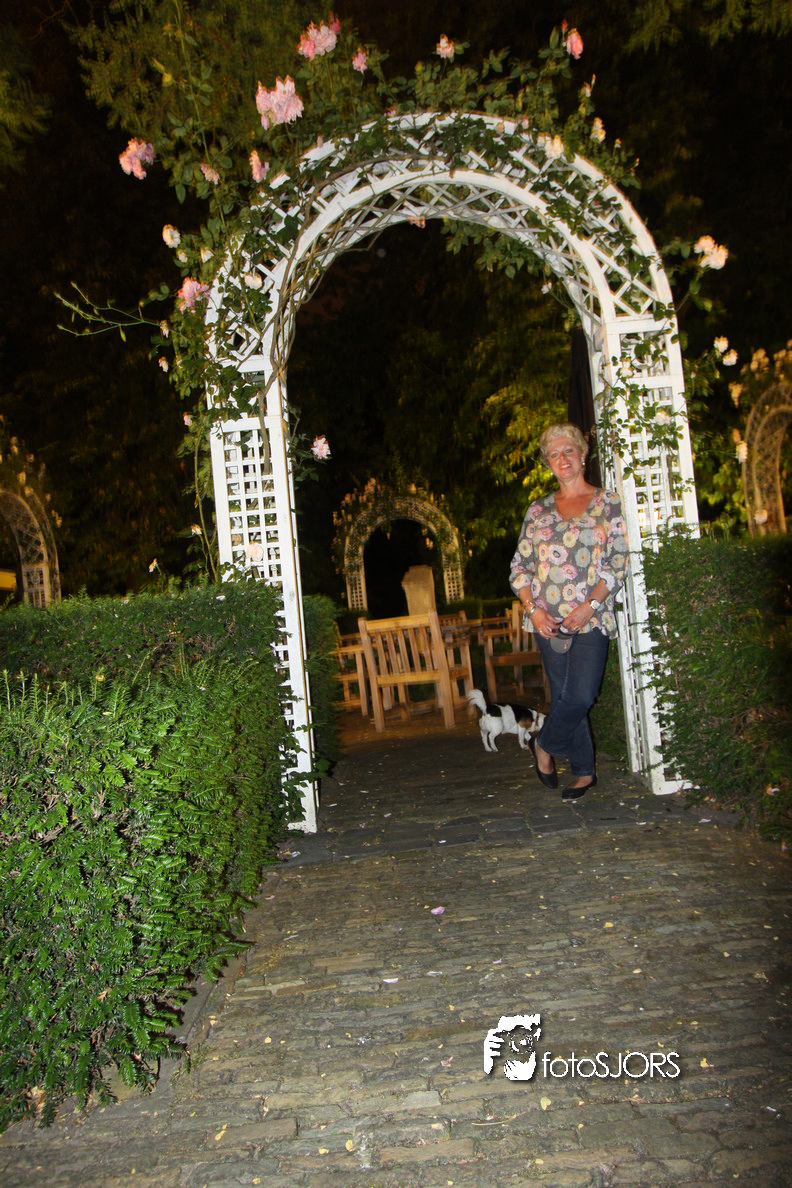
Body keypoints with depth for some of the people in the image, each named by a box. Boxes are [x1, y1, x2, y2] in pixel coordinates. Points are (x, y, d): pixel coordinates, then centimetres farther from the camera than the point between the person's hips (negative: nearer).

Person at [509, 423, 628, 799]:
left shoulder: (608, 502, 5)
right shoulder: (538, 510, 12)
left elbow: (619, 562, -2)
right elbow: (520, 566, 10)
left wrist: (590, 605, -14)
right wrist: (533, 609, -5)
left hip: (592, 618, -2)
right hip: (548, 621, 2)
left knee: (580, 696, -11)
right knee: (564, 696, 3)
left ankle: (545, 744, 15)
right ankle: (584, 771, 20)